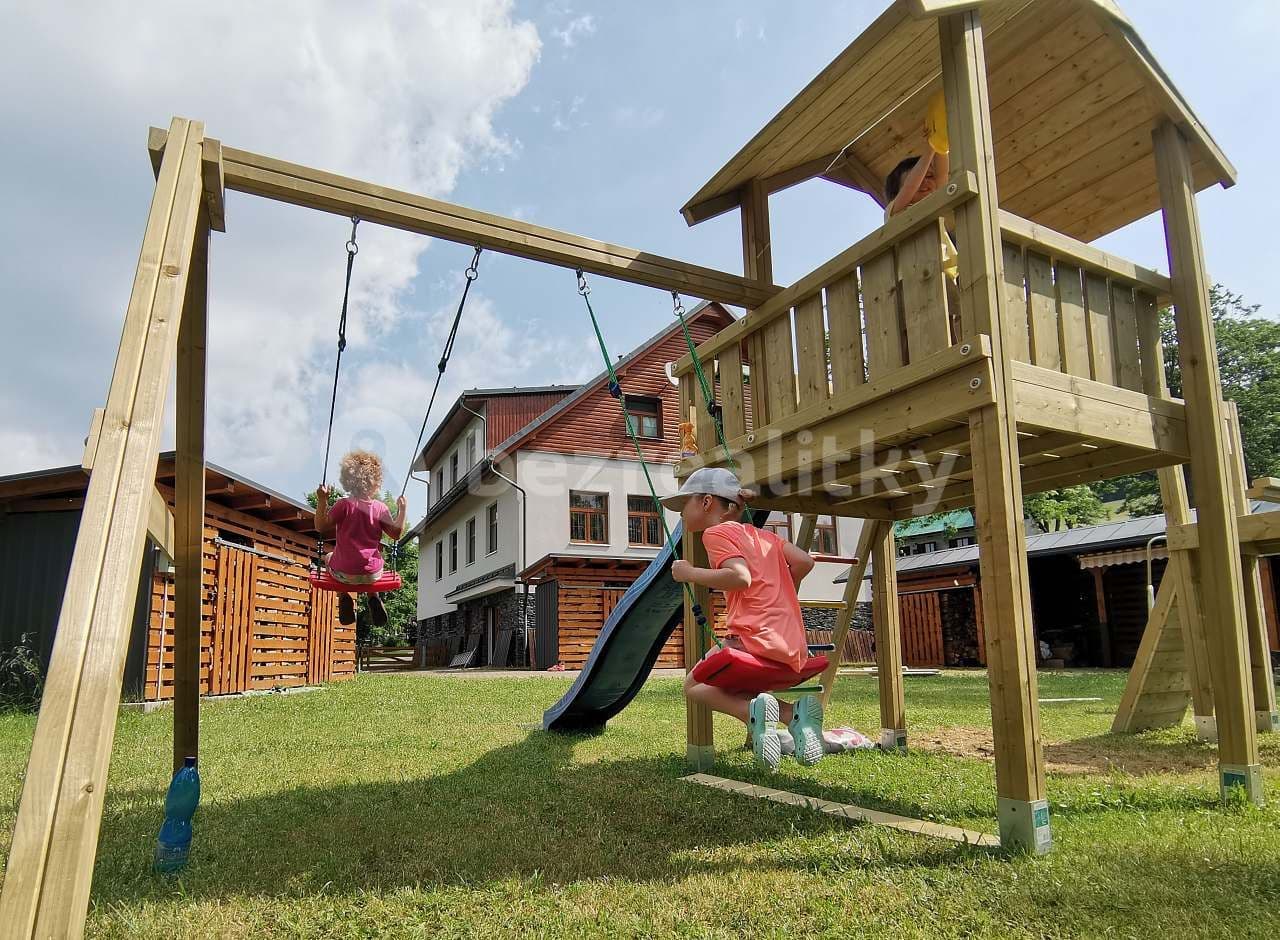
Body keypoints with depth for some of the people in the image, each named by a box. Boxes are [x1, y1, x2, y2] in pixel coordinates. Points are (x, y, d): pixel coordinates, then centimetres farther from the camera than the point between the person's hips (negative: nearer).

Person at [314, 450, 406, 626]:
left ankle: (344, 598, 13)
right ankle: (373, 597, 15)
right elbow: (396, 533, 2)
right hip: (373, 574, 2)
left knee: (328, 557, 33)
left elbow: (321, 527, -10)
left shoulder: (344, 505, -14)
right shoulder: (381, 508, -7)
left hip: (344, 573, -1)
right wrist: (401, 510, 11)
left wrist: (322, 501, -8)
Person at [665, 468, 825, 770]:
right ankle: (794, 713, -4)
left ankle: (753, 708, -18)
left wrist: (690, 573, -7)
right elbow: (804, 561, 13)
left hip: (756, 640, -7)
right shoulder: (761, 534, 22)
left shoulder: (717, 532, -1)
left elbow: (741, 577, -18)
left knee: (695, 685, 13)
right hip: (793, 650, 8)